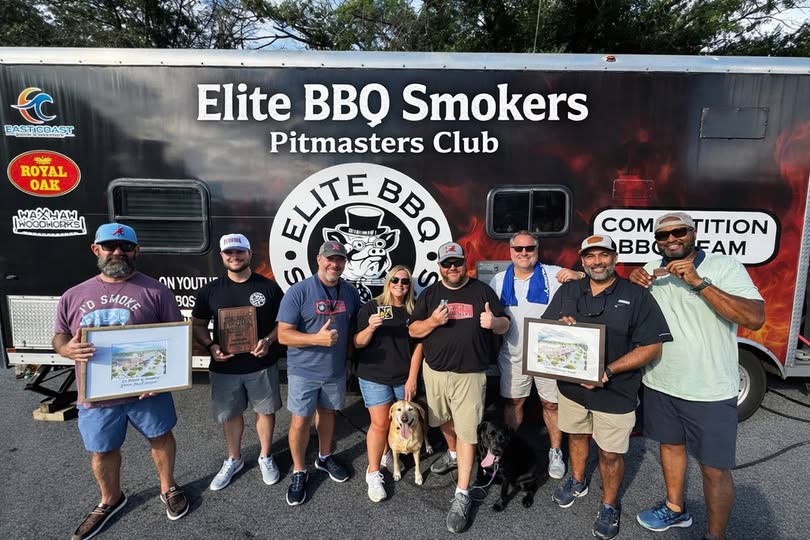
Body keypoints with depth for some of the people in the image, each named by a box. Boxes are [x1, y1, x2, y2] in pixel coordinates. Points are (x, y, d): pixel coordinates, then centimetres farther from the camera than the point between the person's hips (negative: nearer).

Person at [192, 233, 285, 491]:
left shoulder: (268, 287, -5)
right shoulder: (209, 290, -1)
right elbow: (197, 324, 6)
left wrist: (269, 340, -16)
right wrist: (210, 346, -12)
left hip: (262, 365, -1)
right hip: (224, 367, 1)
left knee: (266, 411, 12)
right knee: (230, 415, 16)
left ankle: (266, 457, 35)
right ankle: (233, 460, 39)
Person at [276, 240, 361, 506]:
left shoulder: (350, 292, -2)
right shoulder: (298, 292, -17)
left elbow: (354, 328, 12)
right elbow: (283, 335, -18)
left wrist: (348, 355, 6)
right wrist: (317, 338, -30)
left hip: (336, 370, 4)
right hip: (304, 371, -4)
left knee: (327, 413, 21)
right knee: (300, 422, 5)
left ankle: (324, 457, 43)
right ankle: (299, 473, 25)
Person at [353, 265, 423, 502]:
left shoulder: (414, 311, 2)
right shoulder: (372, 307, -6)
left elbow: (418, 346, 1)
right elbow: (358, 343, -6)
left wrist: (412, 378, -4)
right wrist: (371, 327, -26)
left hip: (403, 377, 3)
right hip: (374, 375, -3)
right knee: (379, 423, -2)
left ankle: (386, 453, 41)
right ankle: (373, 473, 12)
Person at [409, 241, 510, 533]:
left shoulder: (482, 290, -1)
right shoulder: (429, 294, 5)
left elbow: (505, 325, 1)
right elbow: (413, 331, 3)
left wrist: (493, 322, -23)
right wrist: (432, 321, -18)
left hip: (470, 374, -3)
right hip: (435, 371, 4)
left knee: (466, 431, -2)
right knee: (444, 420, 23)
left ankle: (462, 495, 6)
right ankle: (453, 454, 52)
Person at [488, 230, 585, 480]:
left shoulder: (553, 274, -7)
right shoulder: (499, 280, 3)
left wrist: (578, 276, -30)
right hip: (514, 355, 2)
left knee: (551, 404, 10)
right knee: (513, 402, 14)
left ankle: (556, 452, 29)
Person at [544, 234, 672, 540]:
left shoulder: (636, 296, -11)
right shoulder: (567, 292, 3)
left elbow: (651, 347, -14)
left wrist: (608, 371, -23)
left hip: (615, 392, -4)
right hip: (572, 385, 4)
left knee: (610, 454, 9)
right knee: (577, 435, 23)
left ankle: (609, 506, 33)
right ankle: (577, 482, 48)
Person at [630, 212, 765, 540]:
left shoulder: (725, 268, -11)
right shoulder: (652, 271, 3)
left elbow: (755, 318, -21)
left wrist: (699, 282, -28)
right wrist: (634, 286, -10)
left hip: (710, 391, -5)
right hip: (660, 384, 5)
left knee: (714, 469, 4)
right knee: (670, 445, 21)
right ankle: (675, 509, 43)